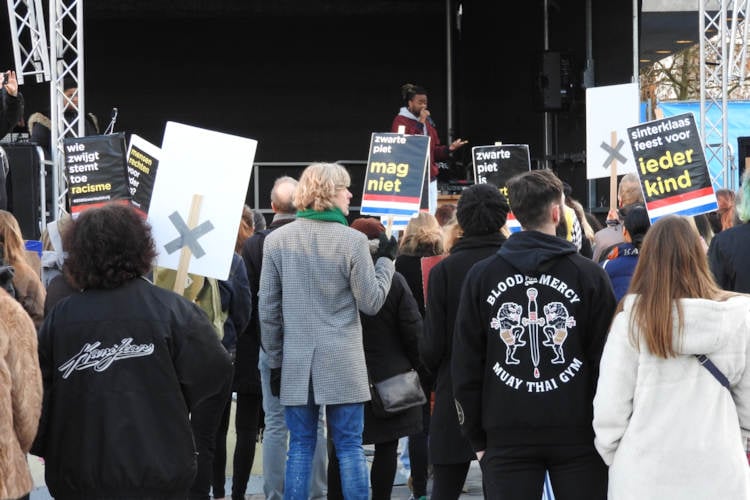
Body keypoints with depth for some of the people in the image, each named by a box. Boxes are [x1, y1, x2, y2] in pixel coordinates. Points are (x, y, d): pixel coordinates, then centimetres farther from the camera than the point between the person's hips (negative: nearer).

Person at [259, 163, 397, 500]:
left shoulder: (277, 240, 2)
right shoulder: (352, 240, -8)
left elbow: (268, 308, 3)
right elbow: (371, 302, -3)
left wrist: (275, 360, 11)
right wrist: (386, 260, 11)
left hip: (296, 362, 2)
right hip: (342, 363, -2)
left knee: (301, 446, 7)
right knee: (349, 446, 3)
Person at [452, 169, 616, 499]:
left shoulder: (481, 276, 3)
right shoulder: (589, 275, -2)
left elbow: (466, 363, 4)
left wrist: (477, 436, 11)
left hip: (507, 436, 1)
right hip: (577, 433, -1)